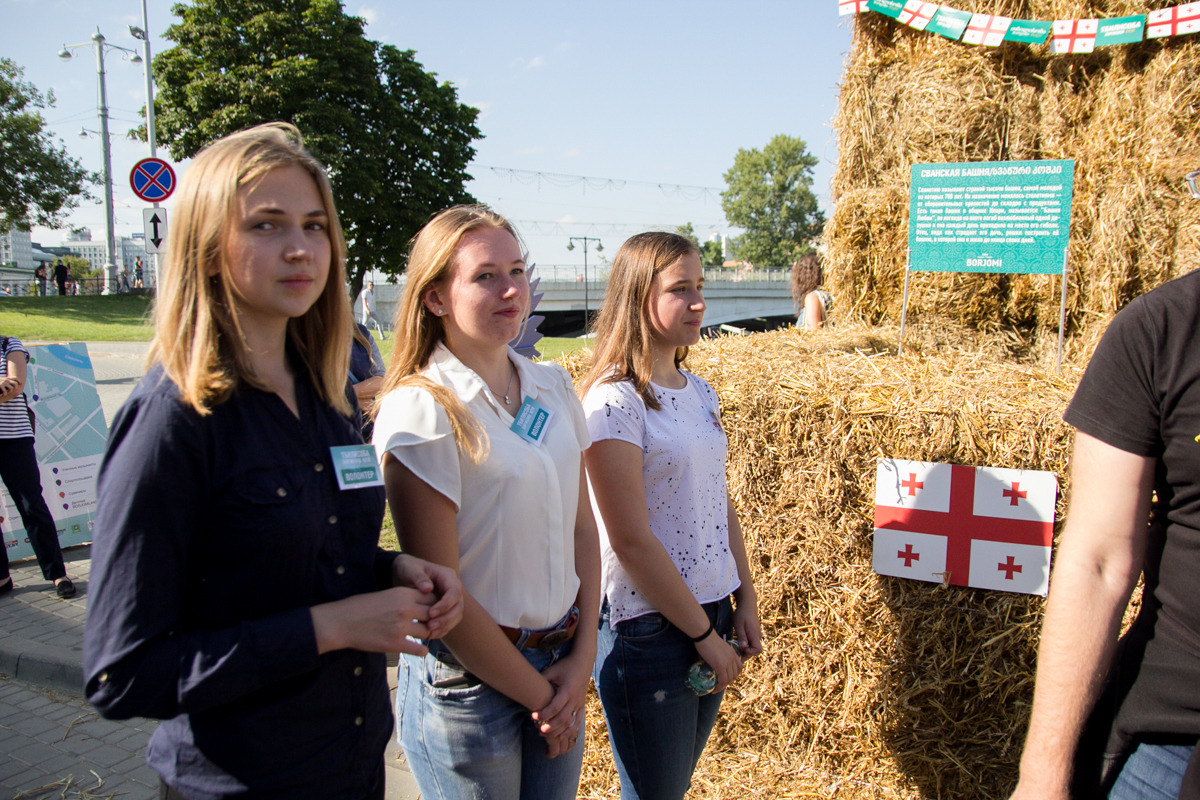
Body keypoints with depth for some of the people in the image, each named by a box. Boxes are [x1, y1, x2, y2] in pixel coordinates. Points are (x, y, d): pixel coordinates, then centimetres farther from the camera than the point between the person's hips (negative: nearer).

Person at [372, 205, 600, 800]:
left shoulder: (553, 386, 2)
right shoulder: (419, 409, -16)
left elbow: (583, 530, 6)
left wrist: (581, 660, -2)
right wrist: (538, 695, -9)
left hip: (561, 666, 6)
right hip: (469, 678, -5)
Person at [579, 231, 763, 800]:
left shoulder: (700, 391, 7)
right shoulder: (615, 401, -18)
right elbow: (631, 541, -20)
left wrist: (745, 601, 9)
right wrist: (703, 632, -12)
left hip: (711, 613, 7)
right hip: (648, 630, -7)